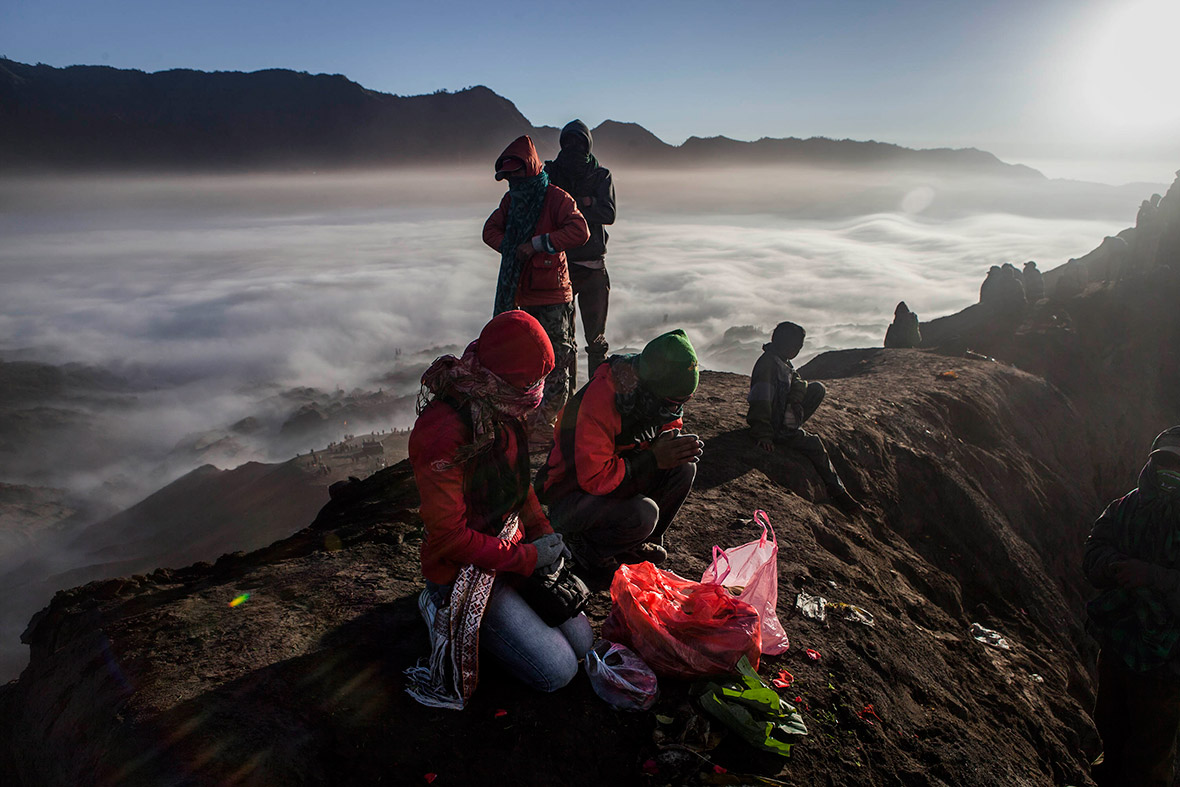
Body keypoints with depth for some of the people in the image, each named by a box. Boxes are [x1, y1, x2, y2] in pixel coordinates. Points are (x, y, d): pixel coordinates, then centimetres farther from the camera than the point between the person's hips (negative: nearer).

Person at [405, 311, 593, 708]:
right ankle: (445, 612, 6)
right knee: (556, 671, -8)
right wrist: (527, 557, -18)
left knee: (581, 643, 6)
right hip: (466, 568, -8)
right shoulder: (443, 430, -28)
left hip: (513, 542, 8)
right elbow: (449, 535, -25)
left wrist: (543, 532, 1)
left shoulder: (500, 410, 0)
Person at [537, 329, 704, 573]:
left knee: (683, 468, -10)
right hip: (571, 493, -8)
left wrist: (680, 447, -17)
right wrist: (654, 459, -32)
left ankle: (639, 543, 6)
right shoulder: (599, 400, -31)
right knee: (642, 514, -32)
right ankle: (586, 544, -3)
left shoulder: (659, 396, -8)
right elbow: (594, 479, -32)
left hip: (618, 481, 8)